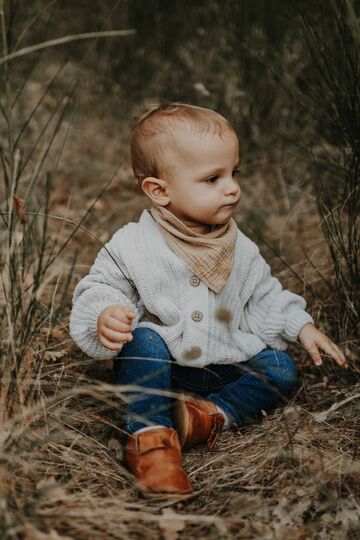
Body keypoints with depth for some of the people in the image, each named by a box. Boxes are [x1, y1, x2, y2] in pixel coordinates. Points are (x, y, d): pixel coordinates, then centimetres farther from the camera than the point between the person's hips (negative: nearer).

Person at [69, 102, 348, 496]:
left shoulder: (240, 249, 1)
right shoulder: (131, 247, -14)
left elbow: (264, 298, 13)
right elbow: (98, 289, -10)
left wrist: (301, 327, 3)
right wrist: (105, 316, -32)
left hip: (223, 367, 5)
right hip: (155, 369, -4)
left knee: (281, 370, -9)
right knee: (144, 339, -33)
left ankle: (212, 415, -20)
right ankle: (149, 435, -27)